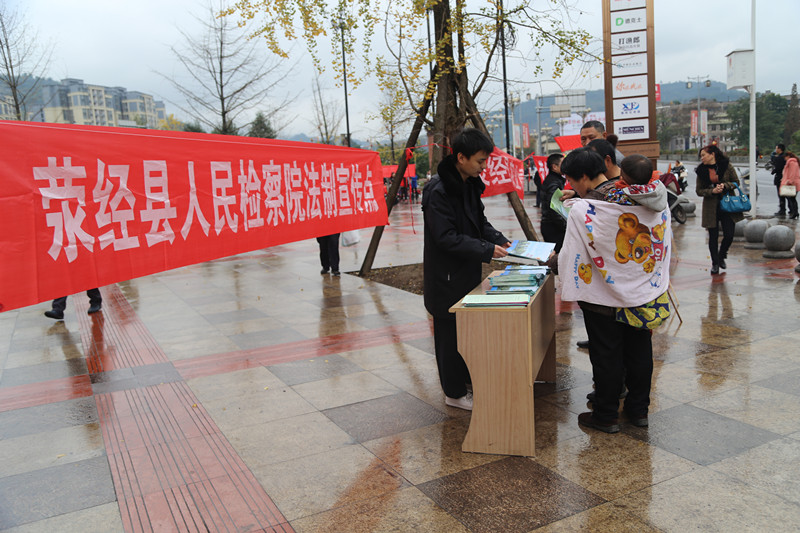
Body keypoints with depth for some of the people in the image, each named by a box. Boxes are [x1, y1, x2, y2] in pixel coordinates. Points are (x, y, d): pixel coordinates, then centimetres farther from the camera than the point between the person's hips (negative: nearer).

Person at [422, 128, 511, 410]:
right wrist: (487, 250, -23)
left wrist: (499, 239, -1)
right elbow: (446, 238, -24)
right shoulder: (438, 190, -22)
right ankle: (455, 393, 17)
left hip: (467, 271, 9)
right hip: (446, 277, -9)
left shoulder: (470, 184, 6)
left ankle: (469, 378, 34)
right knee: (451, 335, 4)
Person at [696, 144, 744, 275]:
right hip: (711, 207, 1)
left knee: (729, 235, -3)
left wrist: (724, 185, -17)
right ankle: (715, 263, 14)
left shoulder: (727, 165, -2)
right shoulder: (701, 170, 2)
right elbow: (699, 190, 2)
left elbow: (736, 182, 2)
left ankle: (721, 256, 24)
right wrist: (712, 191, -15)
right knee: (713, 237, 2)